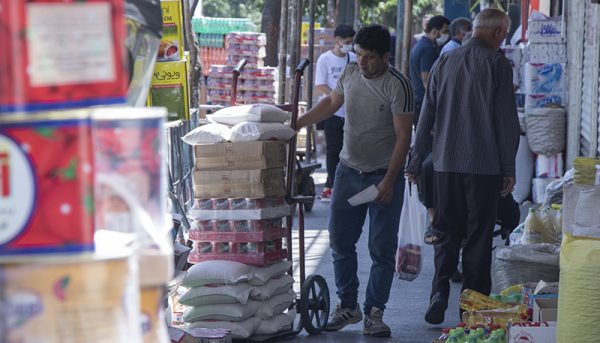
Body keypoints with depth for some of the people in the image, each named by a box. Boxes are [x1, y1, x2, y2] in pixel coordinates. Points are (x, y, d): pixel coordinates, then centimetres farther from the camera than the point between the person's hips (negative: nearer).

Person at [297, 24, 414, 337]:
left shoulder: (397, 86, -17)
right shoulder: (350, 73, 2)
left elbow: (403, 136, -16)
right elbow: (331, 103, 21)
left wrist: (388, 181, -18)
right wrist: (298, 123, 11)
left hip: (384, 176, -6)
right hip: (348, 170, 6)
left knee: (382, 249, 0)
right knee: (340, 242, 9)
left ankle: (374, 313, 9)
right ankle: (348, 306, 22)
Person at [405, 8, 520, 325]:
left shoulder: (444, 62, 6)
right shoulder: (497, 64, -6)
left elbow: (426, 116, 8)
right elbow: (507, 120, -6)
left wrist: (416, 162, 14)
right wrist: (509, 170, 0)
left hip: (446, 163, 3)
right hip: (485, 166, -3)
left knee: (447, 232, 11)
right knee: (479, 236, 5)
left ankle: (439, 293, -4)